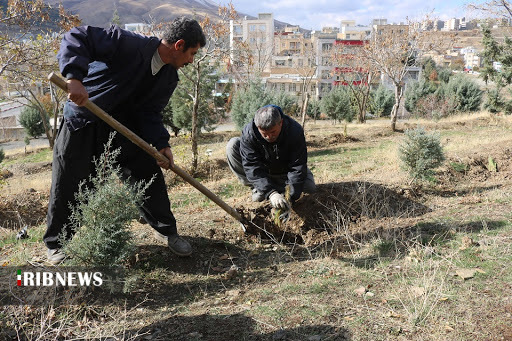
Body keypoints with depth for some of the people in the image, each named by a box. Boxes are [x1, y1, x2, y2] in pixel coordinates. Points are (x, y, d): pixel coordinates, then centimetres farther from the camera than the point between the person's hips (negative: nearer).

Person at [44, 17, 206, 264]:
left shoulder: (169, 78, -4)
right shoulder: (129, 44, -26)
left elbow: (150, 113, -4)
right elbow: (76, 38, -29)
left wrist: (161, 143, -19)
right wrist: (75, 77, -44)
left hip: (122, 124, 5)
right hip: (82, 122, -5)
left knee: (148, 172, 1)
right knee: (67, 186, 3)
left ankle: (167, 230, 20)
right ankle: (57, 244, 26)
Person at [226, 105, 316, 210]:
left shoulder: (295, 131, -31)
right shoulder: (248, 133, -31)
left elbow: (298, 166, -30)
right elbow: (252, 167, -34)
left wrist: (290, 198, -38)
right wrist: (270, 193, -46)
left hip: (284, 170, 0)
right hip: (261, 168, 0)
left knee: (310, 187, -23)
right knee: (232, 145, -23)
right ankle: (257, 187, -11)